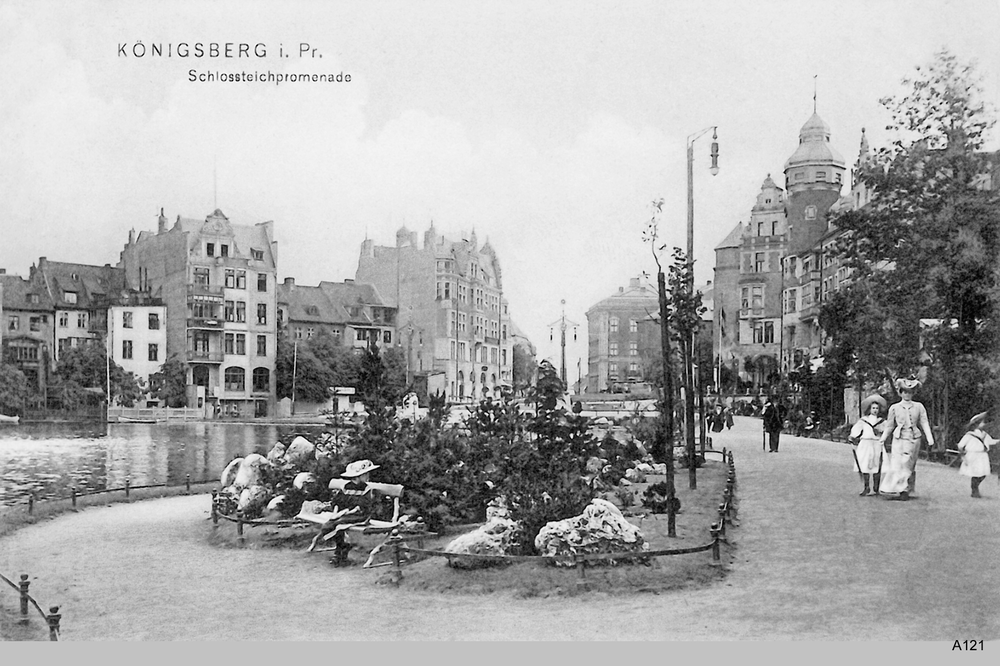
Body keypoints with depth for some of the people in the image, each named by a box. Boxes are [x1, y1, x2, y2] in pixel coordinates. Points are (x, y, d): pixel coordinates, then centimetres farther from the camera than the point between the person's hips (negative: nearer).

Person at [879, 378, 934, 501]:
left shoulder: (919, 407, 6)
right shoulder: (894, 408, 5)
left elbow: (924, 423, 3)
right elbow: (889, 425, 13)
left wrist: (930, 438, -6)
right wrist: (883, 439, 14)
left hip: (914, 439, 0)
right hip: (899, 439, 0)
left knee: (909, 466, 1)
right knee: (898, 465, -9)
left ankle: (905, 492, 8)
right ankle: (902, 491, -6)